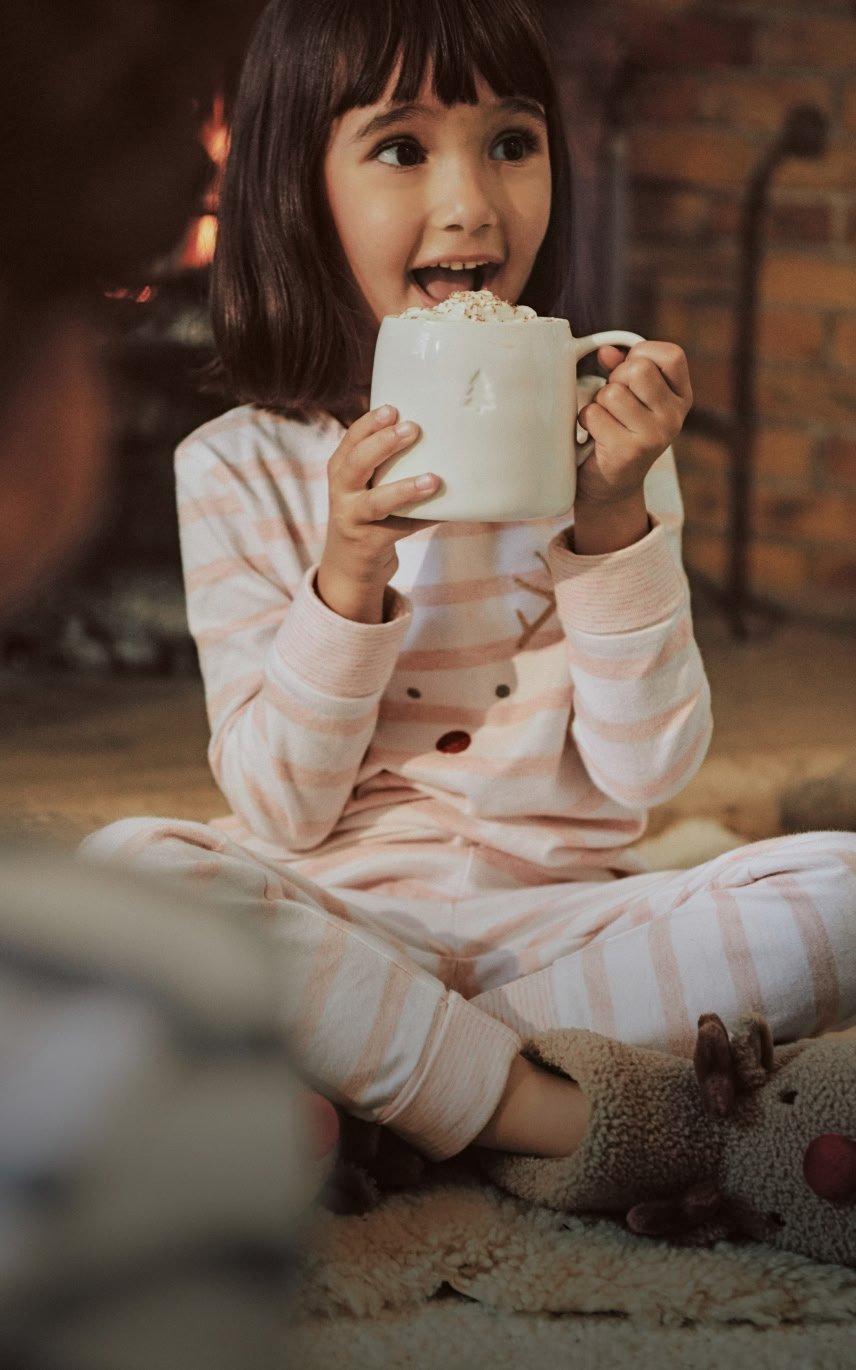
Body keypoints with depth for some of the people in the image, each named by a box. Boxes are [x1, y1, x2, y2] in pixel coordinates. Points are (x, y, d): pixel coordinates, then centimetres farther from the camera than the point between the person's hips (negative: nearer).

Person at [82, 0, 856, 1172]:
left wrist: (615, 516, -13)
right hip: (341, 924, -1)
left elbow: (650, 772, 0)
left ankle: (375, 1085, -20)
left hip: (562, 919, 2)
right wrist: (347, 579, -18)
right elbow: (279, 814, -3)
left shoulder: (599, 431, 6)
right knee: (124, 872, -32)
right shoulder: (241, 470, 2)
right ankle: (555, 1118, -24)